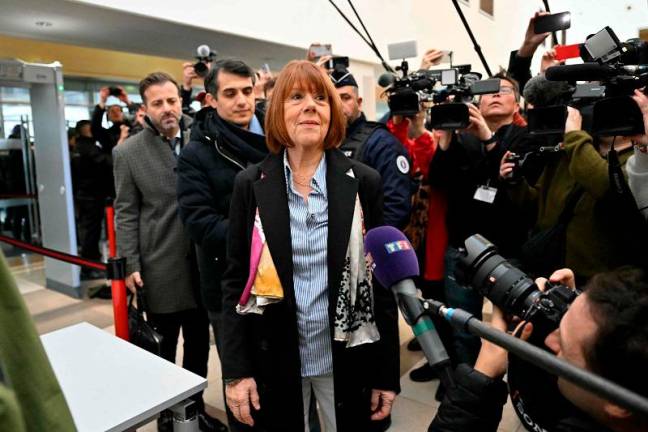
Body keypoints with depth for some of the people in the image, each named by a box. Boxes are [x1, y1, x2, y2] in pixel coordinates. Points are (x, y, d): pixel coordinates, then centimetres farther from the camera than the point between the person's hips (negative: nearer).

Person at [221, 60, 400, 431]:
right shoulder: (251, 184, -3)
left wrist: (387, 373, -2)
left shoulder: (364, 182, -4)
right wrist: (236, 370, -5)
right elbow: (235, 281, -1)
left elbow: (383, 281, -3)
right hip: (272, 361, 1)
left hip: (346, 359, 0)